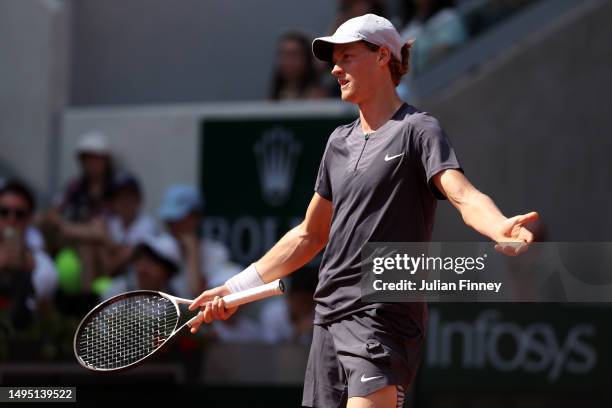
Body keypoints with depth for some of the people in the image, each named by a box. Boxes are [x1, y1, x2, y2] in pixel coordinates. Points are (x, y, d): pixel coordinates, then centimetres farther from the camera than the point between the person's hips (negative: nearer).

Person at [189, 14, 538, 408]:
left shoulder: (417, 130, -3)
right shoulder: (340, 141, 19)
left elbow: (464, 196, -20)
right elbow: (309, 235, 26)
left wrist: (500, 227, -43)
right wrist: (235, 289, 24)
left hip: (385, 315, -7)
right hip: (329, 316, 8)